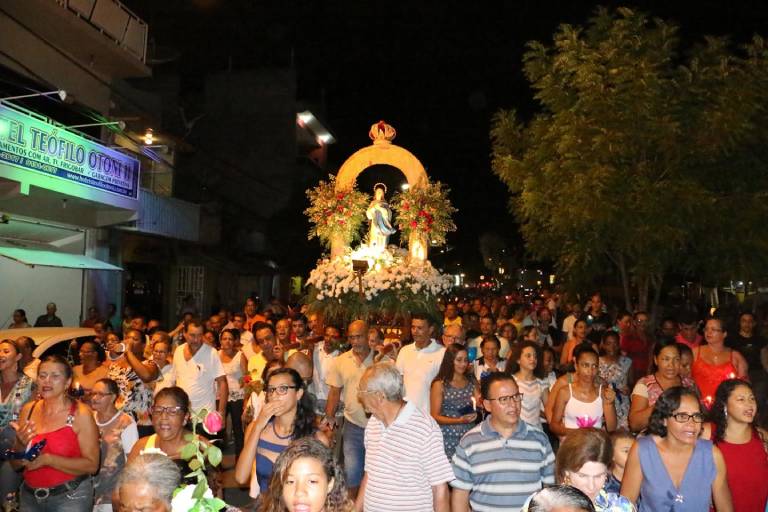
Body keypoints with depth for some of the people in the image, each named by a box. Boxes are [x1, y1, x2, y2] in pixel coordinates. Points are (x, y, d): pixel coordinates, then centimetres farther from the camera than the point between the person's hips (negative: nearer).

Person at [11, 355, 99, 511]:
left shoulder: (81, 413, -16)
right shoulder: (28, 410, -1)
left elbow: (92, 465, -18)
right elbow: (16, 464, 5)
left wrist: (47, 459, -25)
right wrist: (22, 444, -15)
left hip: (71, 497, -5)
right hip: (29, 496, 5)